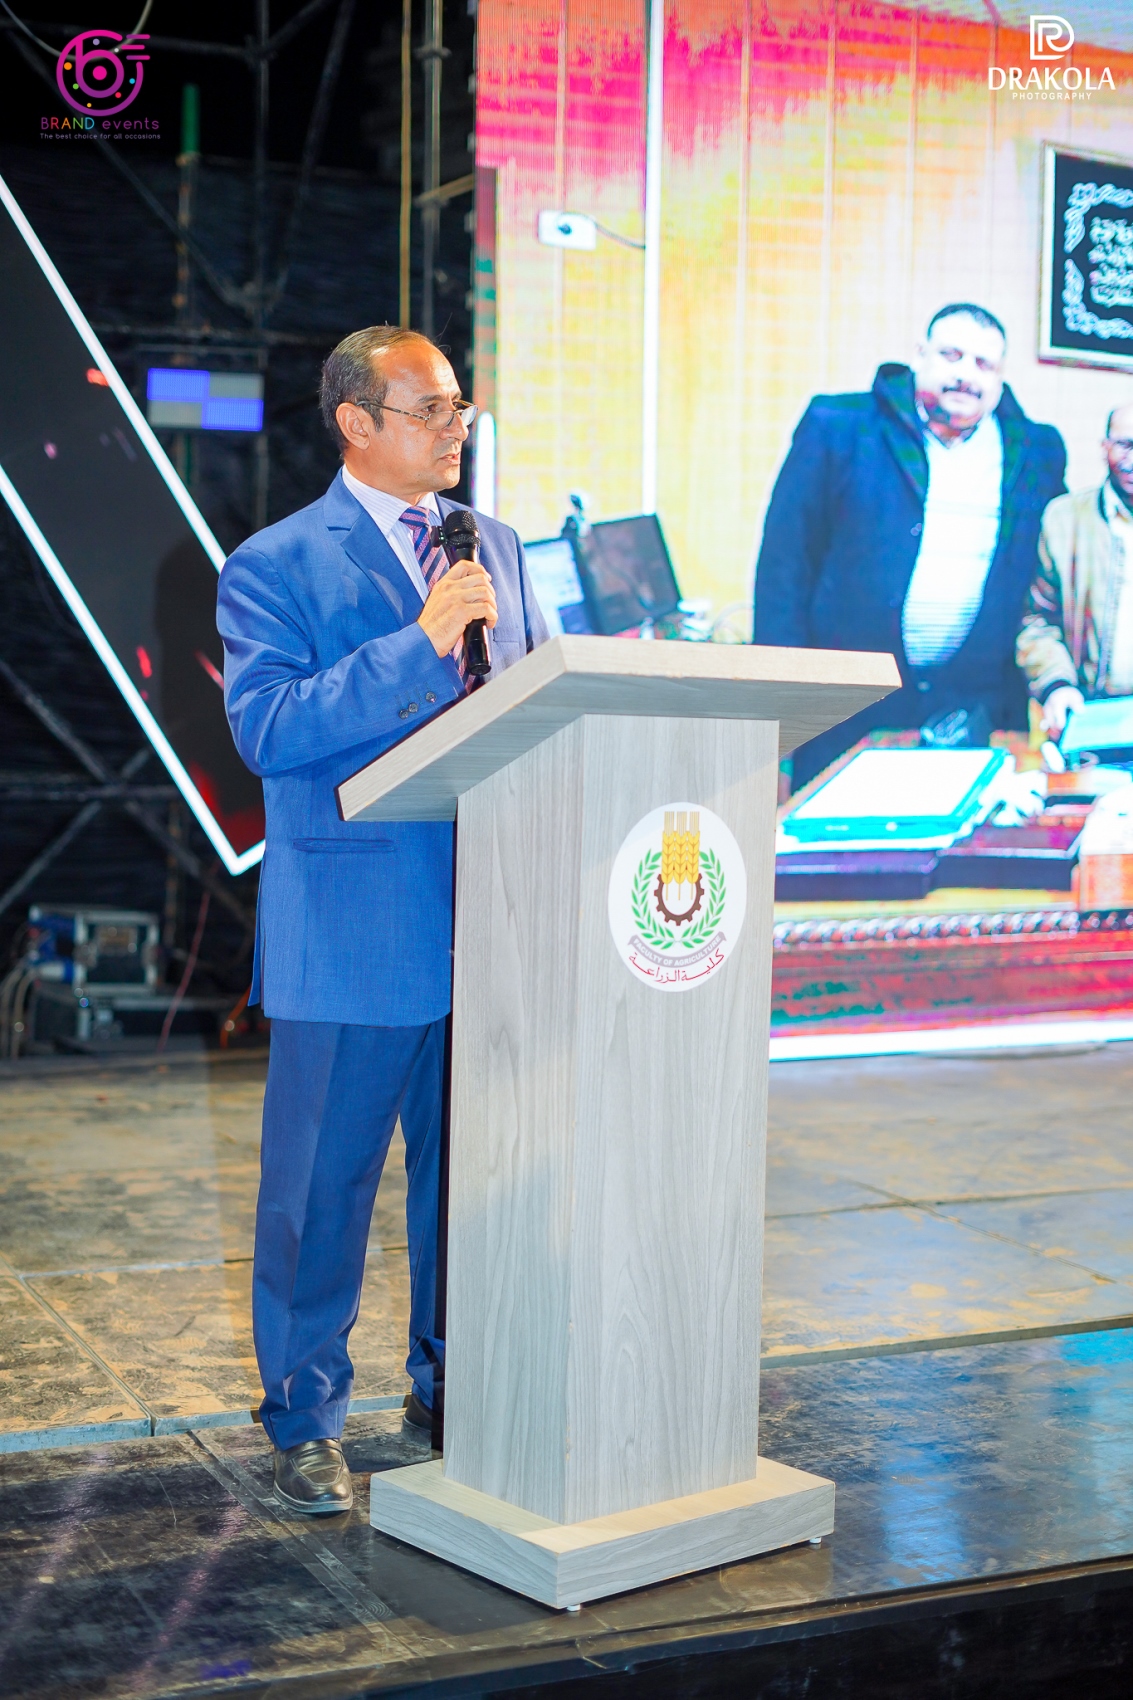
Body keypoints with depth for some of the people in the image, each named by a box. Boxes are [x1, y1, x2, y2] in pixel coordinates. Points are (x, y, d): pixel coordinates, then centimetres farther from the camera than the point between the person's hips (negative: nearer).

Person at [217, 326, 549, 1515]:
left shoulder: (496, 546, 14)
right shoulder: (275, 567, -3)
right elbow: (265, 729, -17)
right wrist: (419, 645, -22)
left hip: (488, 924, 5)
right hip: (350, 931, -5)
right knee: (322, 1186, 5)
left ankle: (448, 1393, 31)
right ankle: (304, 1423, 21)